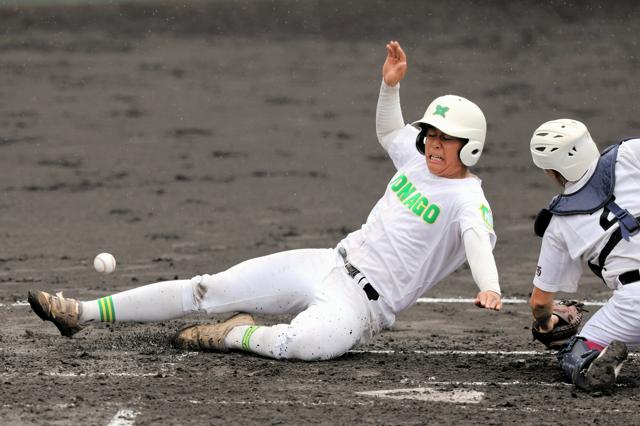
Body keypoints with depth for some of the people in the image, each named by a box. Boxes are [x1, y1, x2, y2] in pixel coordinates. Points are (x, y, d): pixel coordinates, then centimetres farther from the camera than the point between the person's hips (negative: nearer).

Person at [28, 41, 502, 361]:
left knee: (304, 342, -42)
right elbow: (390, 132, 33)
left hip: (364, 304, -7)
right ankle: (85, 313, 4)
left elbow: (478, 237, -32)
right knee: (207, 290, 0)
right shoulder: (418, 162, 12)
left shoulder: (469, 200, -10)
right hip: (327, 264, 7)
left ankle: (238, 335, -11)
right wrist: (390, 86, 16)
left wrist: (489, 288, -52)